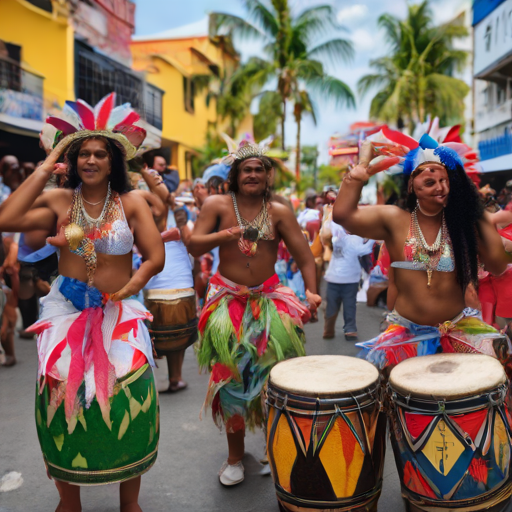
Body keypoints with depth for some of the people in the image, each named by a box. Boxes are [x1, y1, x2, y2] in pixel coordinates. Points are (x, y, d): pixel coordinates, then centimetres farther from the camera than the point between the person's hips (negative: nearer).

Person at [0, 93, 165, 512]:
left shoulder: (132, 203, 1)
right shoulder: (59, 201, 1)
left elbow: (155, 258, -2)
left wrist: (128, 287, -18)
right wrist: (44, 169, -8)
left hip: (119, 316, -1)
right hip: (66, 314, 1)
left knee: (127, 404, -3)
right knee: (62, 402, 5)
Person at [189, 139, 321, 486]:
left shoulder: (279, 212, 2)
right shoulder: (217, 205, 1)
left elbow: (304, 255, -4)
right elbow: (194, 246, -7)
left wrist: (311, 290, -19)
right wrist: (225, 236, -24)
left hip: (269, 298, 1)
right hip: (228, 299, 0)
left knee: (272, 372, -7)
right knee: (230, 376, 2)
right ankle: (235, 455, 18)